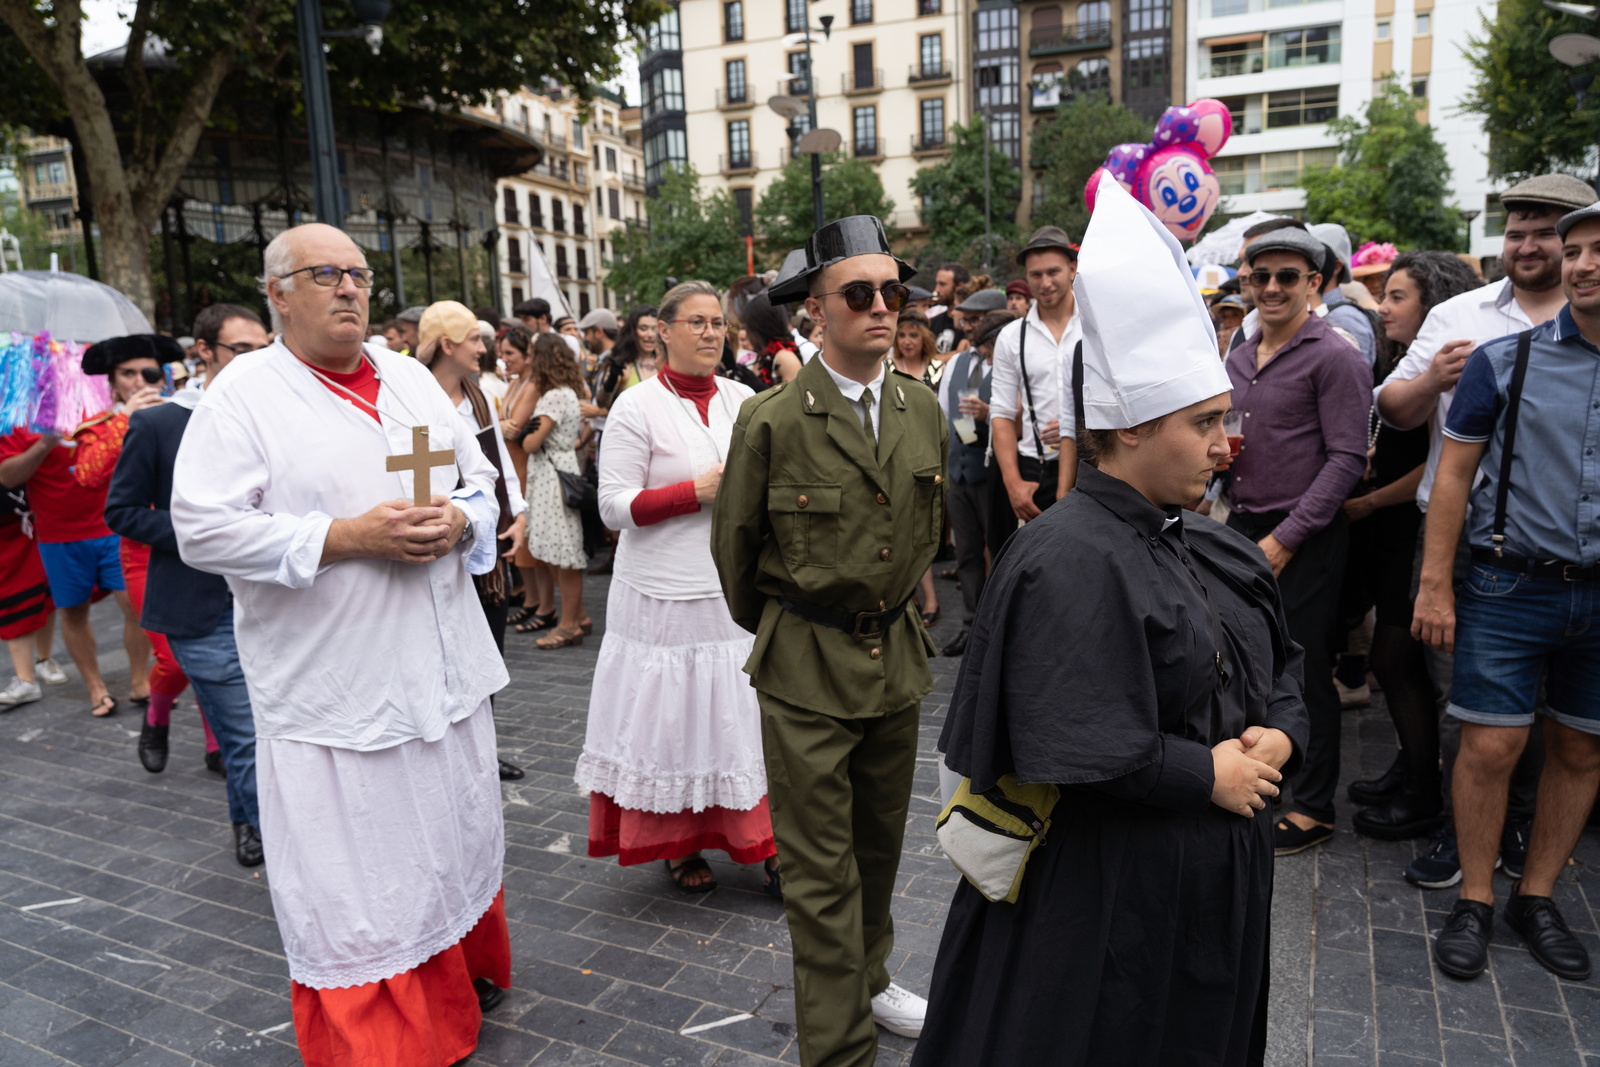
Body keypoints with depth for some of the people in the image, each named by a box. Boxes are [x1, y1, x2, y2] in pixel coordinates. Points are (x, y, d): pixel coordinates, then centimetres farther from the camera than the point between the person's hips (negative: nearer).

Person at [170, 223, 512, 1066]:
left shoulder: (411, 379, 11)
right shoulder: (243, 393, -7)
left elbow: (479, 478, 14)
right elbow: (204, 529, -15)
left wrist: (458, 521, -9)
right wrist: (347, 536, -21)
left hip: (444, 669, 6)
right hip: (335, 686, -6)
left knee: (459, 832, 20)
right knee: (352, 875, 3)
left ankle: (461, 974, 42)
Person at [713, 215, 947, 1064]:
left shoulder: (923, 408, 1)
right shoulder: (771, 420, -14)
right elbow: (733, 549, -1)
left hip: (897, 654, 5)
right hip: (807, 669, -5)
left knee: (880, 843, 22)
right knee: (821, 870, 3)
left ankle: (867, 979, 44)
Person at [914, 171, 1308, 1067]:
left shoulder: (1209, 548, 5)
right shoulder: (1070, 562, -24)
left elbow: (1283, 662, 15)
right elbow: (1073, 749, -28)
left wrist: (1280, 736, -5)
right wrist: (1210, 775, -17)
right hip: (1106, 893, -8)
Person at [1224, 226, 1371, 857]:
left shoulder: (1334, 357, -9)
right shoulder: (1238, 359, 13)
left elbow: (1347, 459, -13)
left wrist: (1284, 539, -16)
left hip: (1304, 539, -6)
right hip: (1242, 527, 6)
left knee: (1305, 672, 2)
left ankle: (1313, 808, 17)